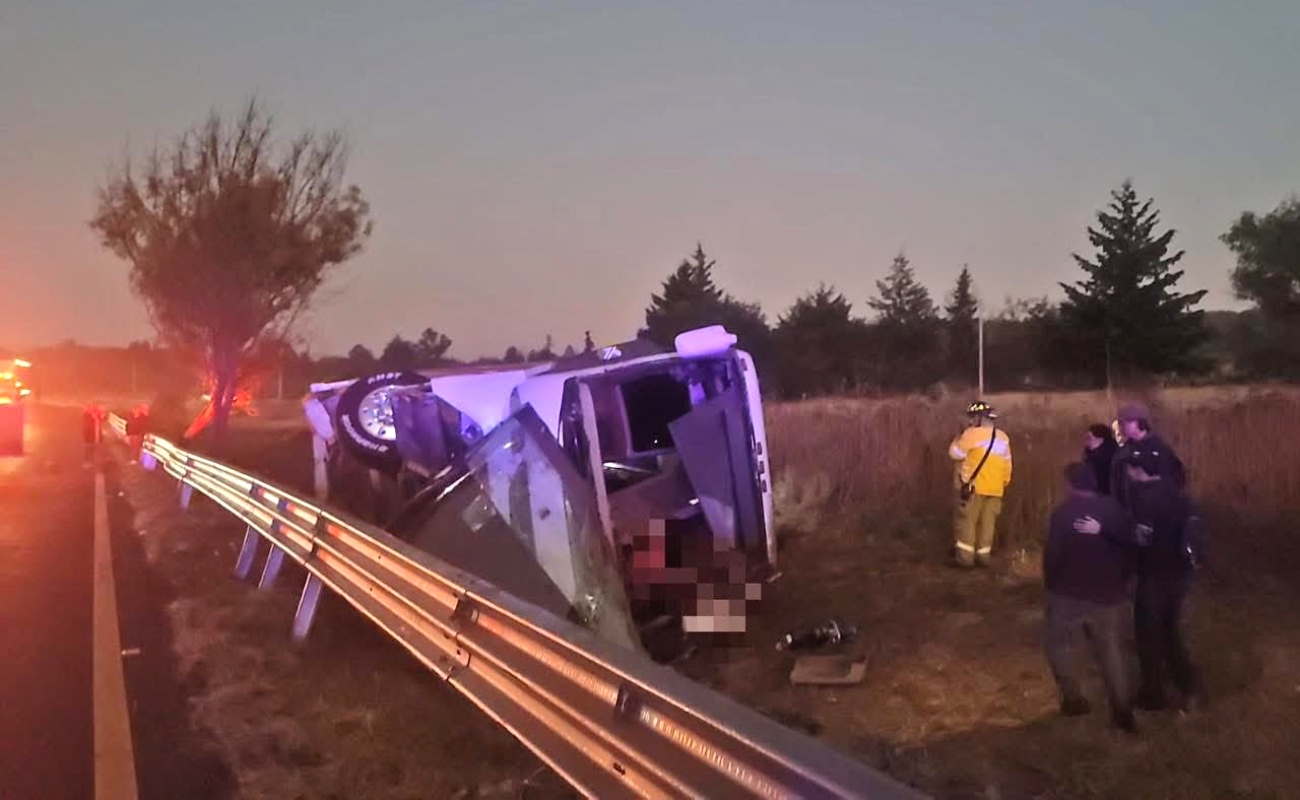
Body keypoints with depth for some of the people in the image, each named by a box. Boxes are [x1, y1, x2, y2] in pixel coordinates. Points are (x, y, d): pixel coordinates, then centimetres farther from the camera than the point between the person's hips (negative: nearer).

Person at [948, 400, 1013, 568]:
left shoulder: (973, 434, -12)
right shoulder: (1003, 437, 10)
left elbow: (955, 453, -8)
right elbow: (1007, 465, 14)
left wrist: (958, 439, 9)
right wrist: (1004, 483, 23)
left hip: (973, 486, -6)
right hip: (995, 489, 6)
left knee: (966, 521, 0)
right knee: (988, 522, 10)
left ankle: (965, 556, -2)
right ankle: (983, 556, 12)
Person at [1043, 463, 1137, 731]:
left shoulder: (1063, 512, -15)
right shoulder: (1114, 509, -4)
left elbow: (1052, 554, -13)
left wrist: (1050, 583, 4)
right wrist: (1121, 582, 17)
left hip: (1069, 594, -3)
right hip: (1108, 595, 3)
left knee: (1059, 645, 17)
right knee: (1112, 652, 14)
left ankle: (1074, 699, 16)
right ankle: (1123, 712, 14)